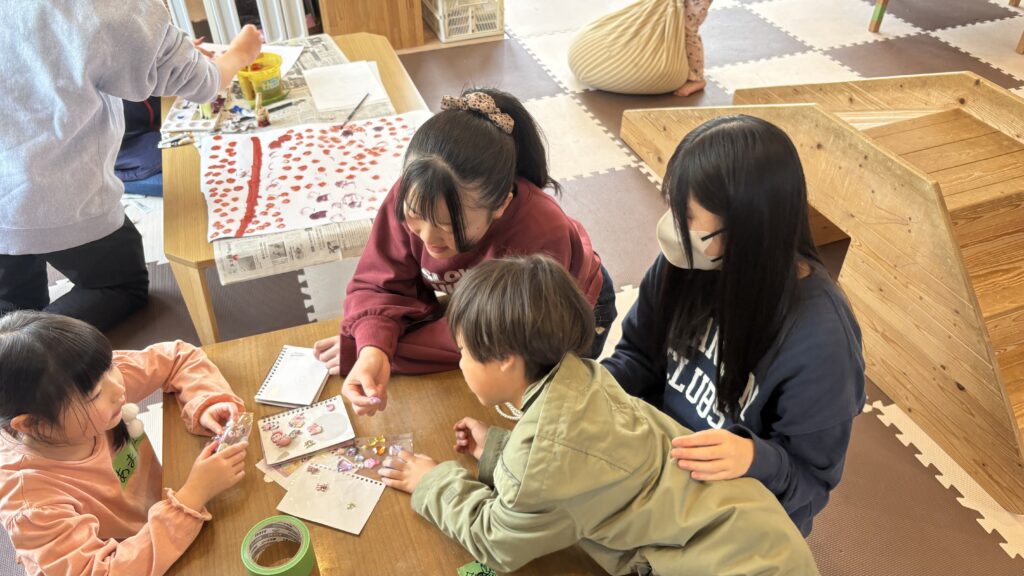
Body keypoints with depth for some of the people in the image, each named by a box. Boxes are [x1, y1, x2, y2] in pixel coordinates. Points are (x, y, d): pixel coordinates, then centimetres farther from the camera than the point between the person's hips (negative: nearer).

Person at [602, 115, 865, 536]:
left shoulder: (818, 339, -31)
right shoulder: (685, 263, -14)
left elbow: (810, 480, -19)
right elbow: (640, 357, 0)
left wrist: (755, 459, -40)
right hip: (667, 456, 6)